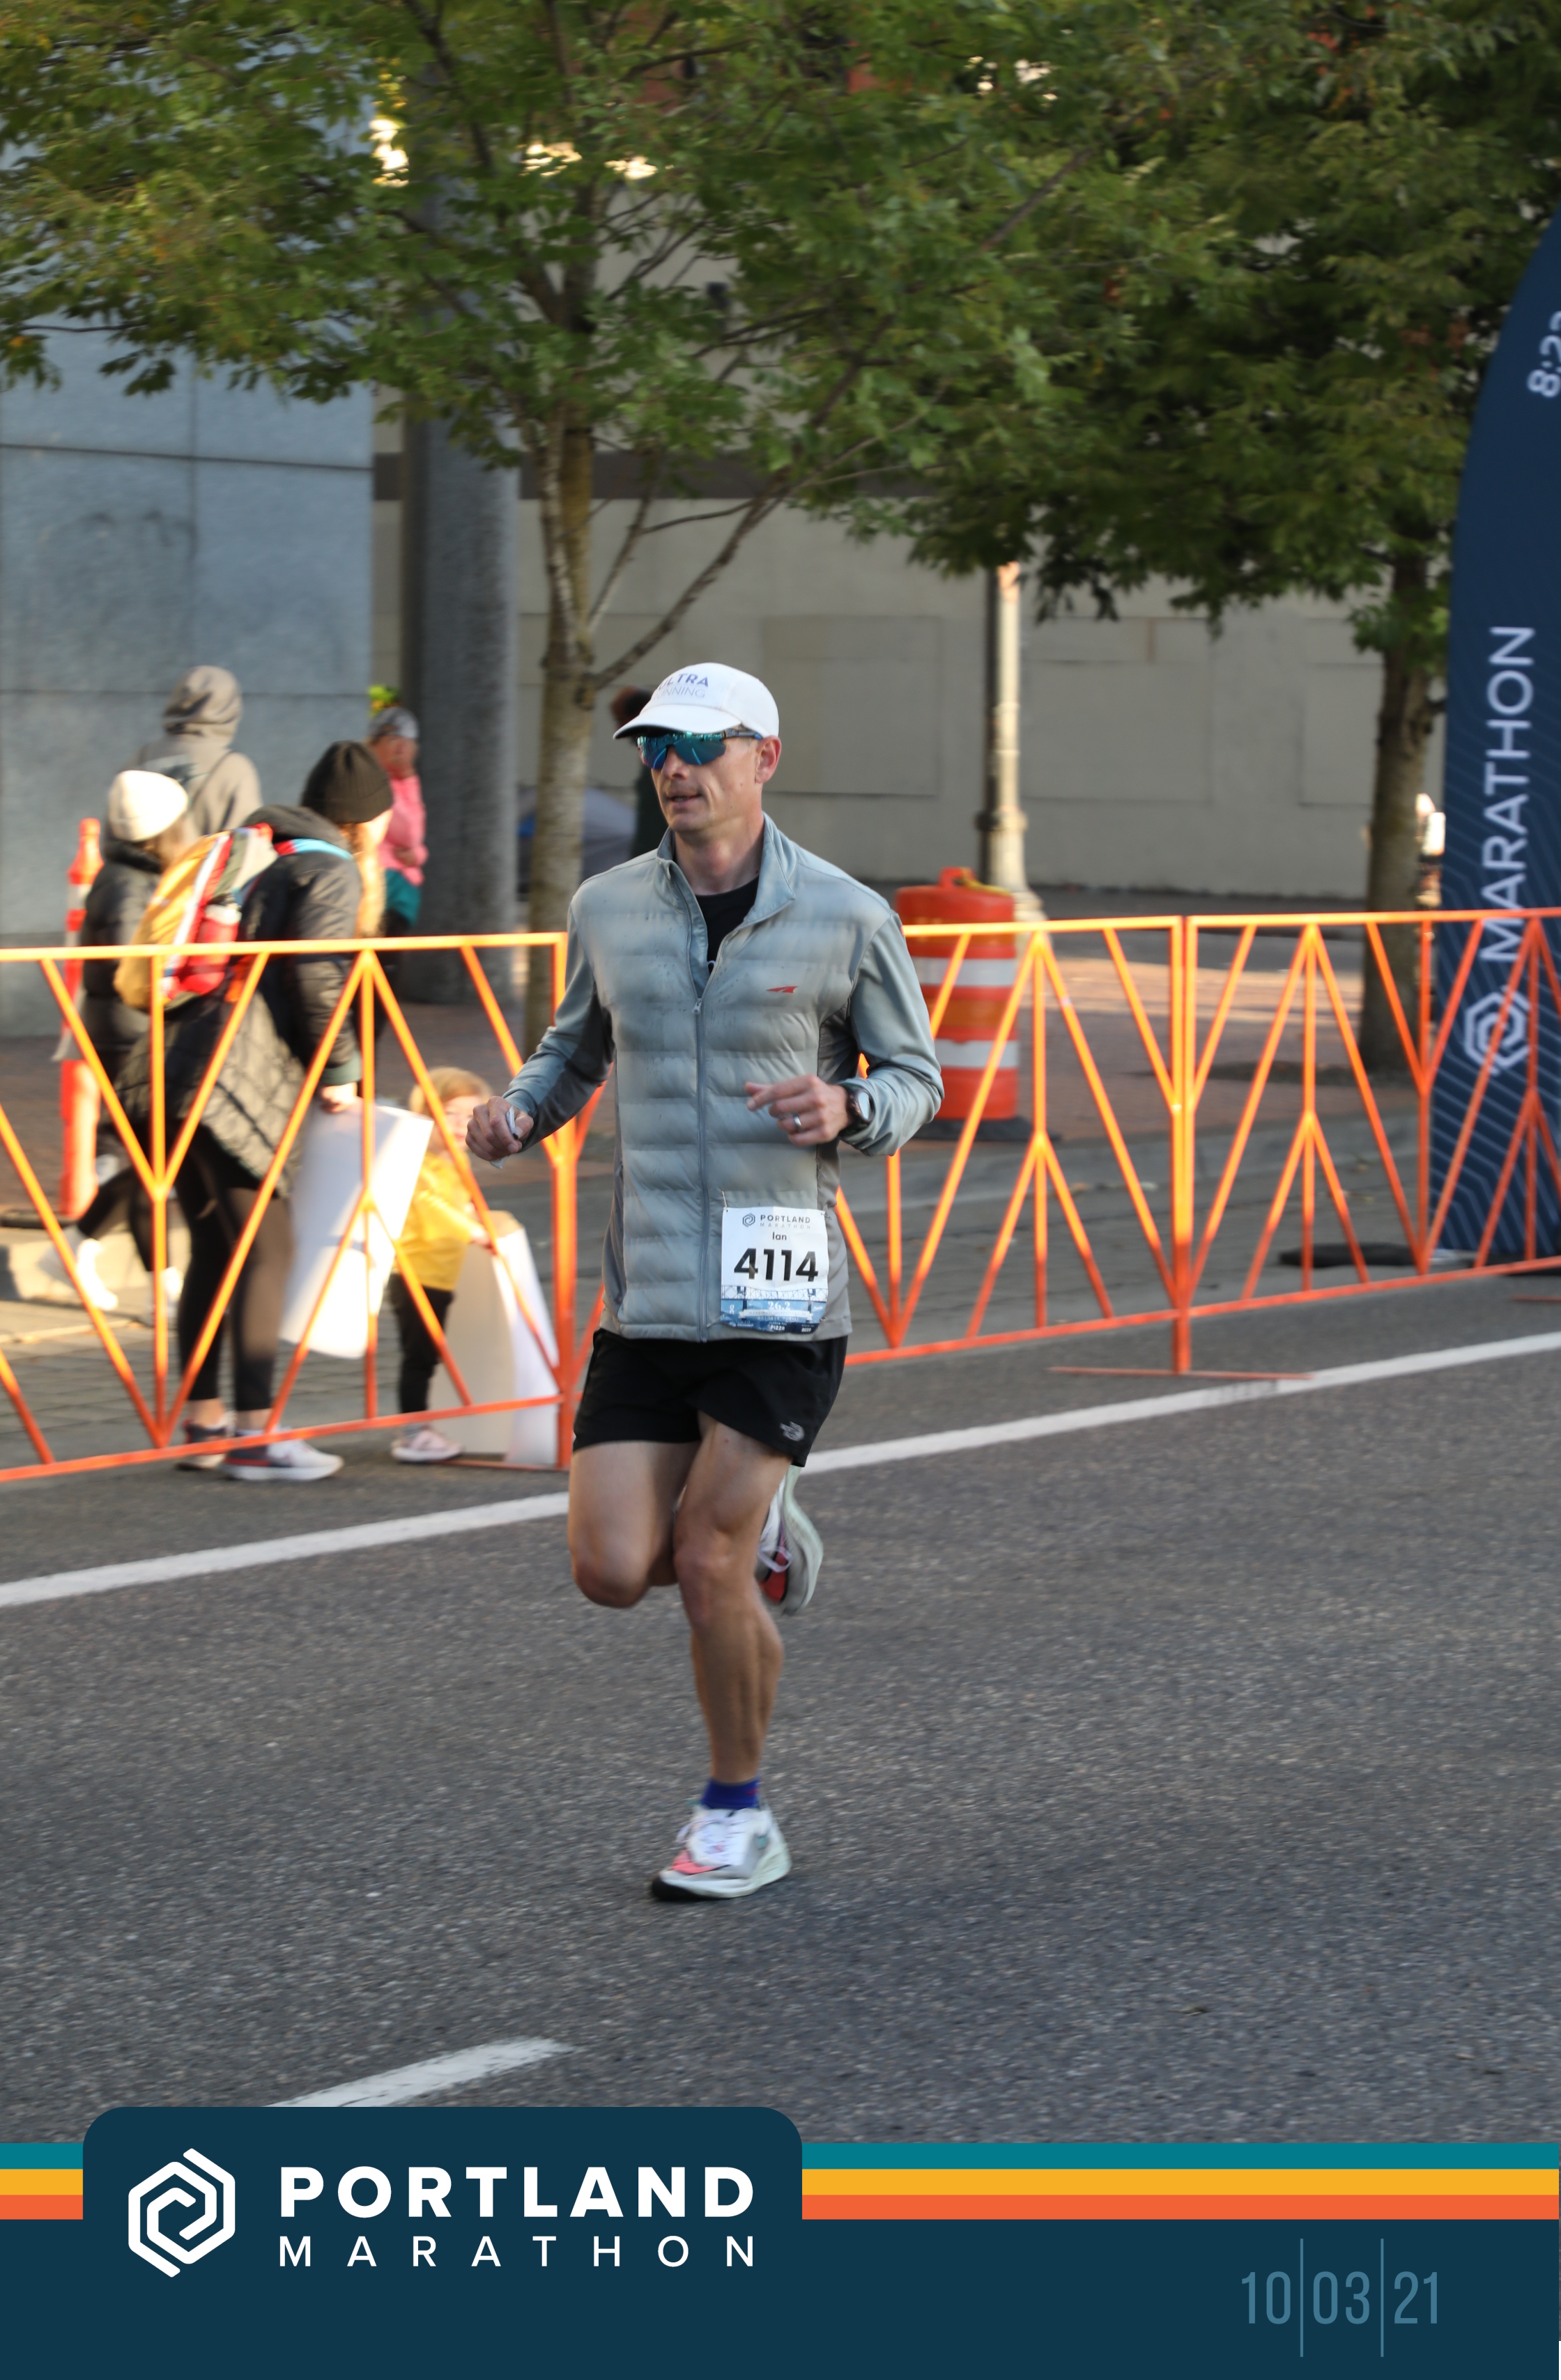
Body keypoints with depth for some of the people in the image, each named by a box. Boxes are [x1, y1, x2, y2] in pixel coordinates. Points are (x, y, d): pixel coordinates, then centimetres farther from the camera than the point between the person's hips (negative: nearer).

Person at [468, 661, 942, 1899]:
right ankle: (756, 1531, 30)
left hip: (779, 1294, -4)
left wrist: (847, 1109, -18)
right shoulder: (608, 910, 7)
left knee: (706, 1565, -7)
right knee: (613, 1569, -5)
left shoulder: (847, 918, -3)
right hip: (648, 1291, 4)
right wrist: (519, 1112, 1)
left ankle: (740, 1818, 13)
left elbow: (916, 1076, 5)